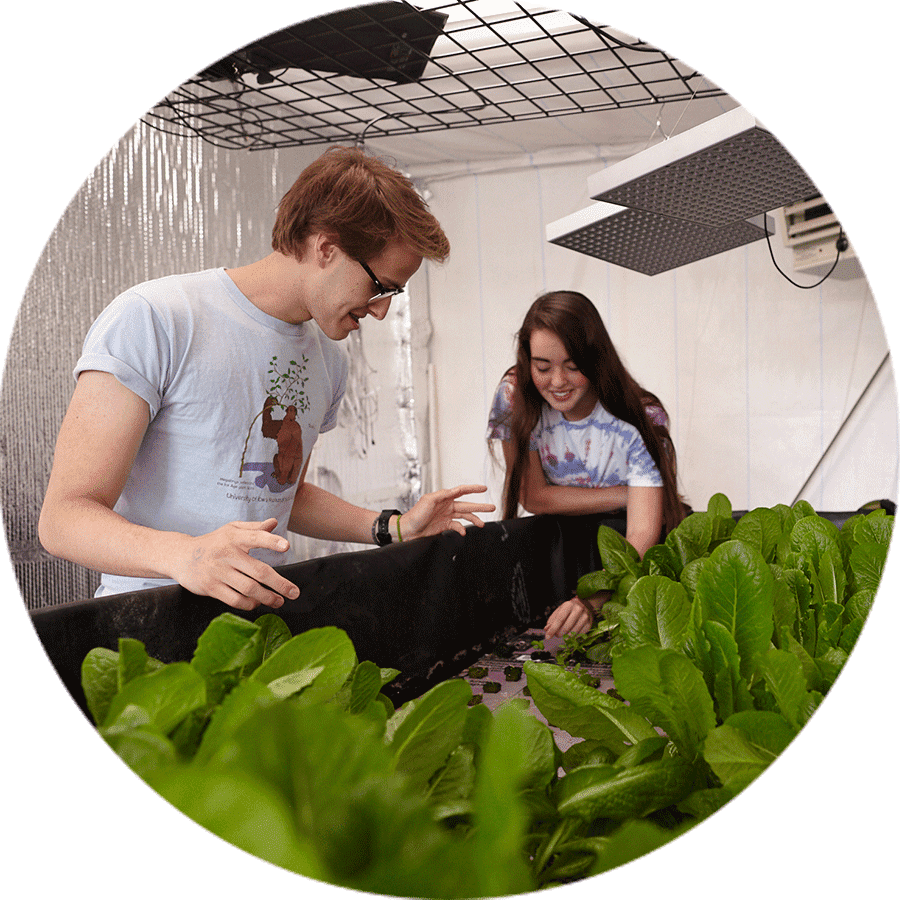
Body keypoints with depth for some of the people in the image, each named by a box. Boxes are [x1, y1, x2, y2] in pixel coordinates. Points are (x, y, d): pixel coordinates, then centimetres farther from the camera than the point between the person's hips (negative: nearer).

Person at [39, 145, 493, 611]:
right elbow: (64, 517, -15)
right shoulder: (151, 320, -11)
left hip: (261, 617, 5)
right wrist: (183, 554, -32)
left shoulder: (328, 361, 12)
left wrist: (394, 528, 12)